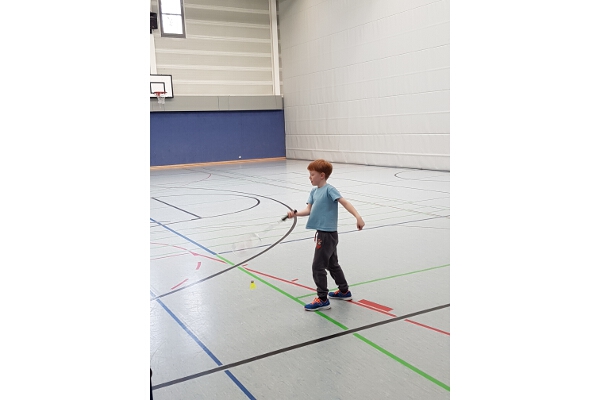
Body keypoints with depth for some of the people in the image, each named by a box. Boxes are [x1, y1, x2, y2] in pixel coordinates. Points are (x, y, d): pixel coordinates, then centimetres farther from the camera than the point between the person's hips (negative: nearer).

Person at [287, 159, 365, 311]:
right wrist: (295, 213, -16)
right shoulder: (314, 192, 10)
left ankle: (323, 299, 4)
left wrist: (358, 216, -35)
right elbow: (308, 210, 3)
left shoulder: (329, 189, -15)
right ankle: (344, 291, 35)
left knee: (318, 266, -5)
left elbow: (345, 202, -23)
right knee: (332, 264, 21)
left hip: (327, 234, -10)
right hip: (324, 233, 10)